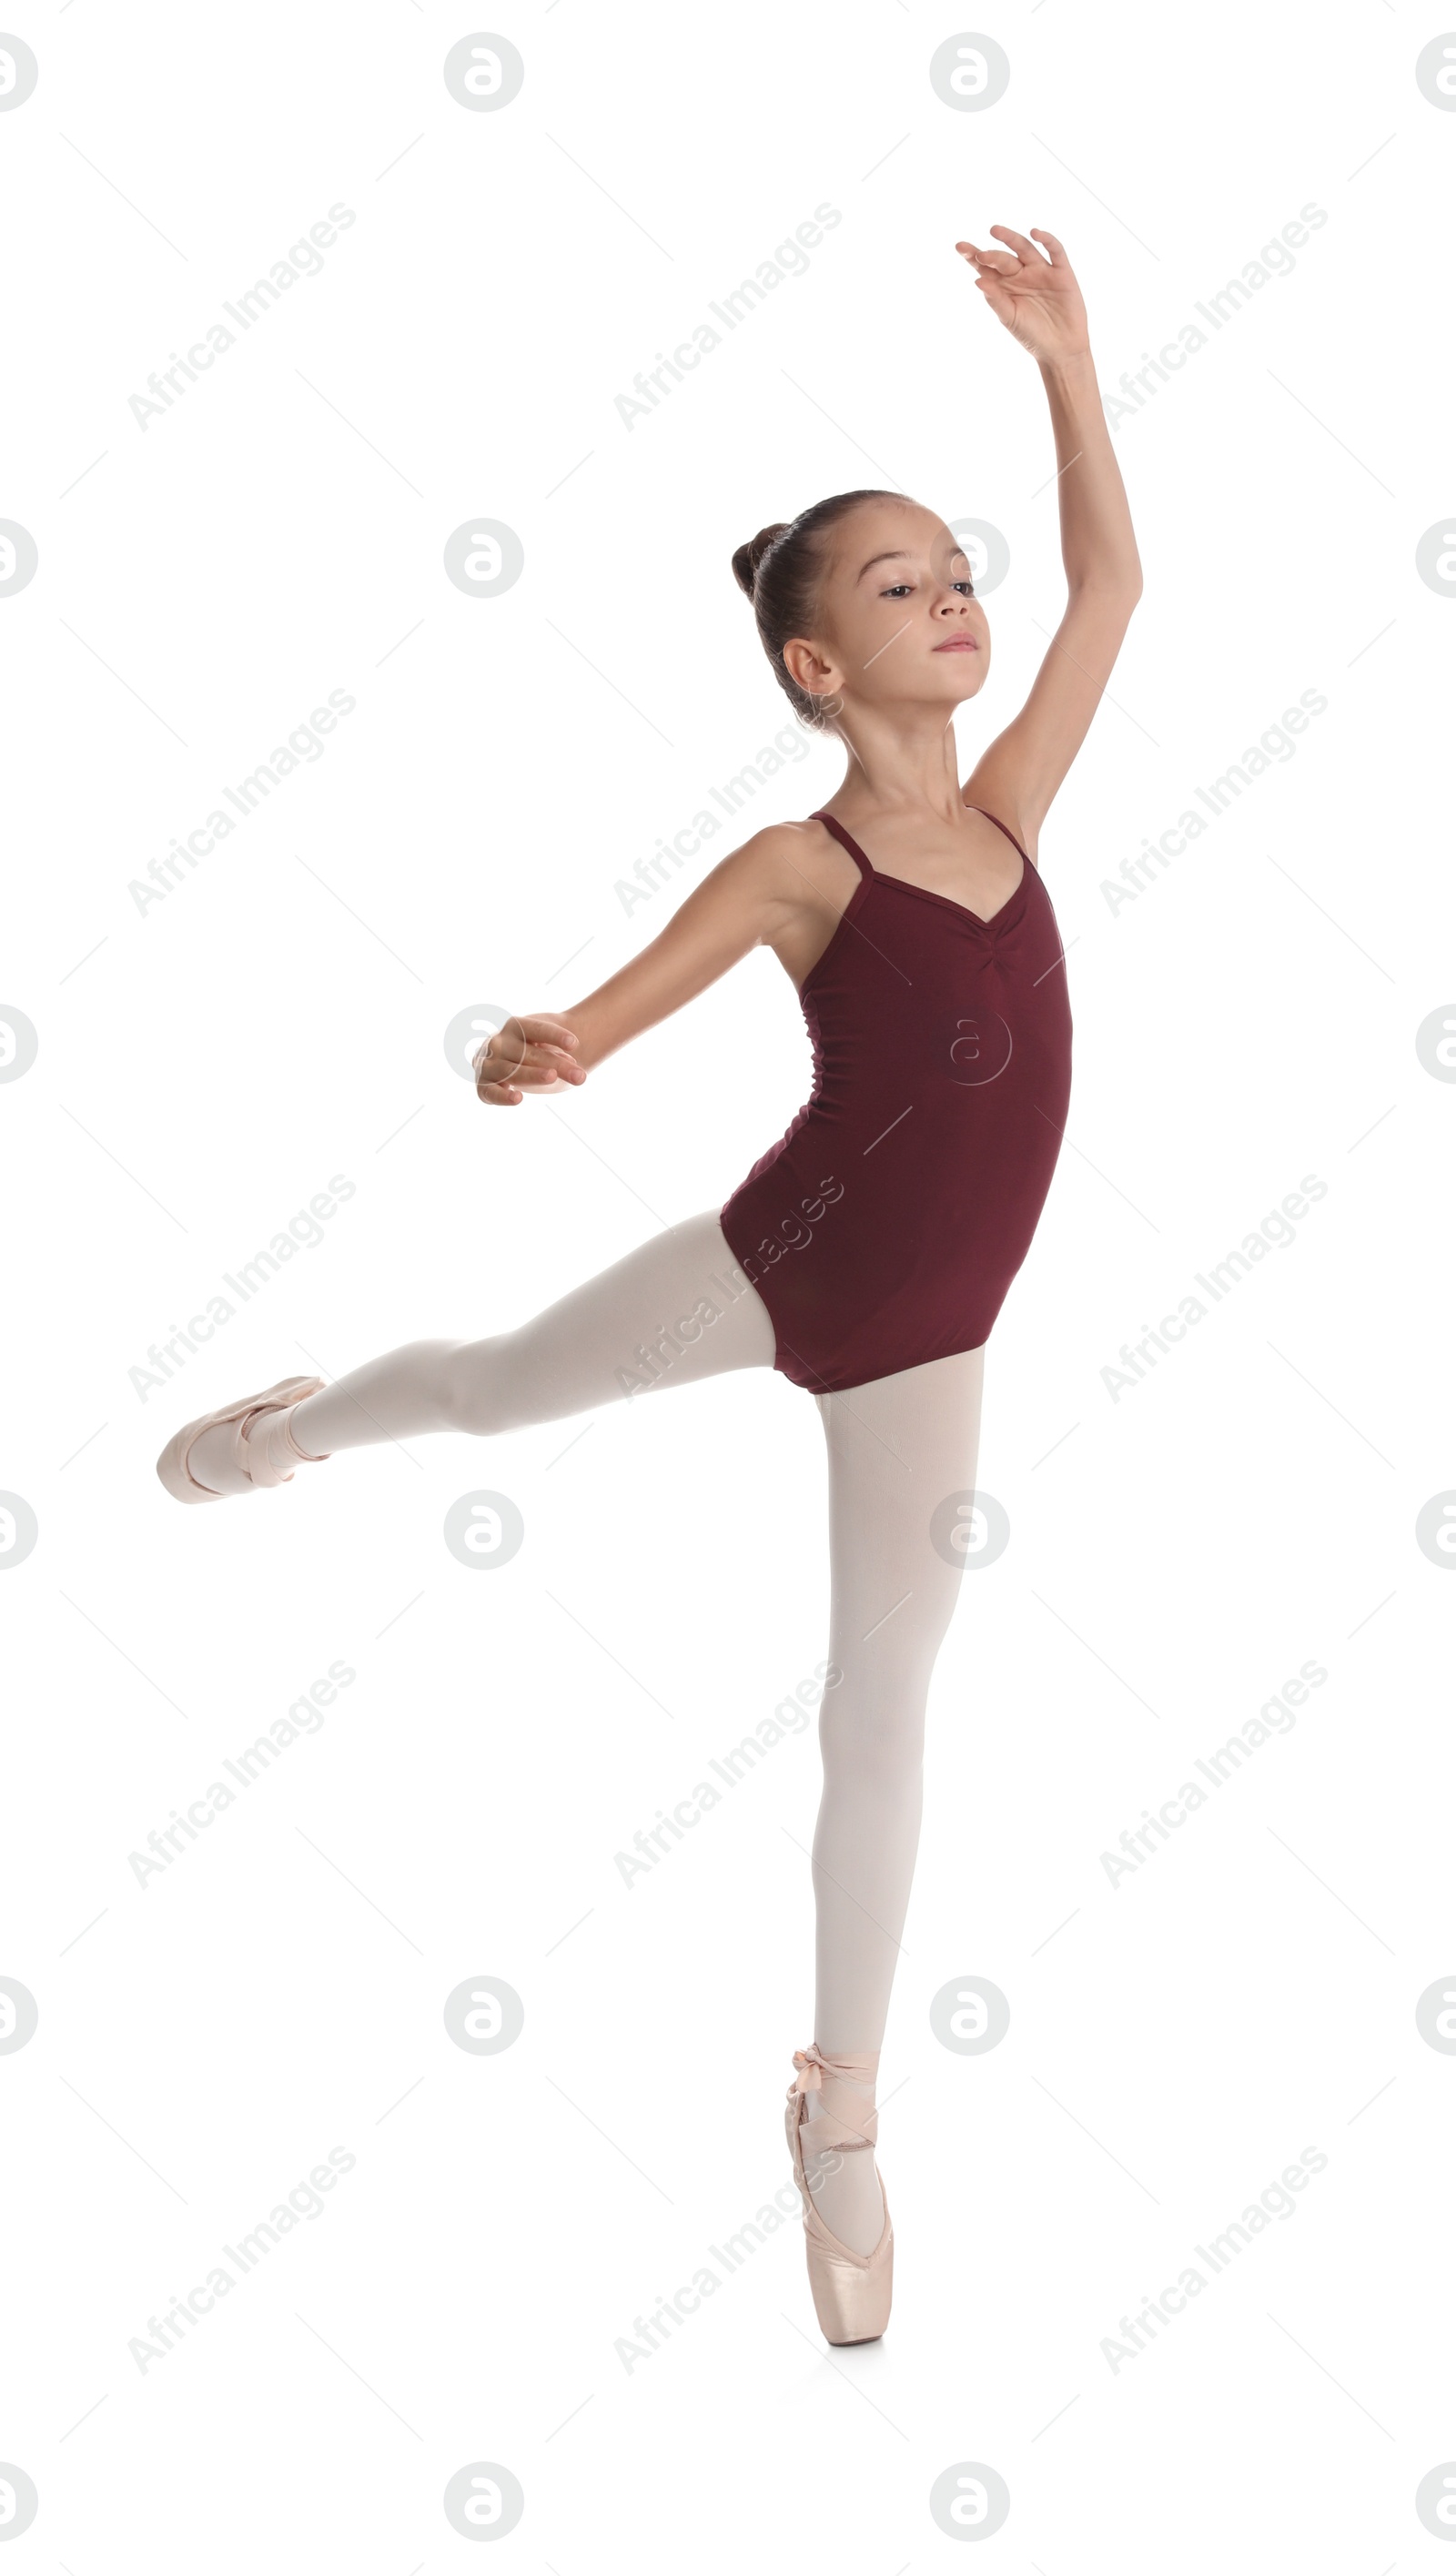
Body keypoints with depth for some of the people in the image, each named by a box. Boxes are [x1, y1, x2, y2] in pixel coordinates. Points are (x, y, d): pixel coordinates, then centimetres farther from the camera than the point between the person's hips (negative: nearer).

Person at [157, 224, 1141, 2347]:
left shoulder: (1005, 811, -3)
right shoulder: (798, 871, -17)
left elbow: (1111, 581, 2)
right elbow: (586, 1029, -24)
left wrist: (1062, 356, -3)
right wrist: (518, 1058, -47)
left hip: (921, 1342, 4)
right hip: (775, 1261, -3)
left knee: (882, 1715, 10)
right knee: (490, 1386, 20)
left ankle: (840, 2110, 24)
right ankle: (291, 1428, 57)